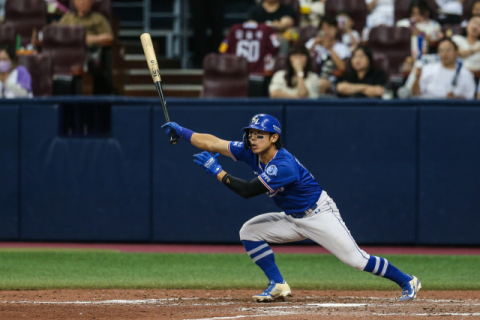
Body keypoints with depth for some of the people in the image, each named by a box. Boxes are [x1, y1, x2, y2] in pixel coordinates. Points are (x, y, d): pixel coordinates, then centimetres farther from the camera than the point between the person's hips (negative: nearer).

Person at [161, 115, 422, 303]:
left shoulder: (283, 166, -31)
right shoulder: (252, 153, -6)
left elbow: (248, 190, -34)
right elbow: (214, 143, -9)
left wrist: (216, 171, -29)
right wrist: (181, 131, -18)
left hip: (319, 215, -8)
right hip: (293, 219, 8)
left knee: (355, 259, -13)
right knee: (249, 231, -4)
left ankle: (407, 281, 2)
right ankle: (278, 286, -2)